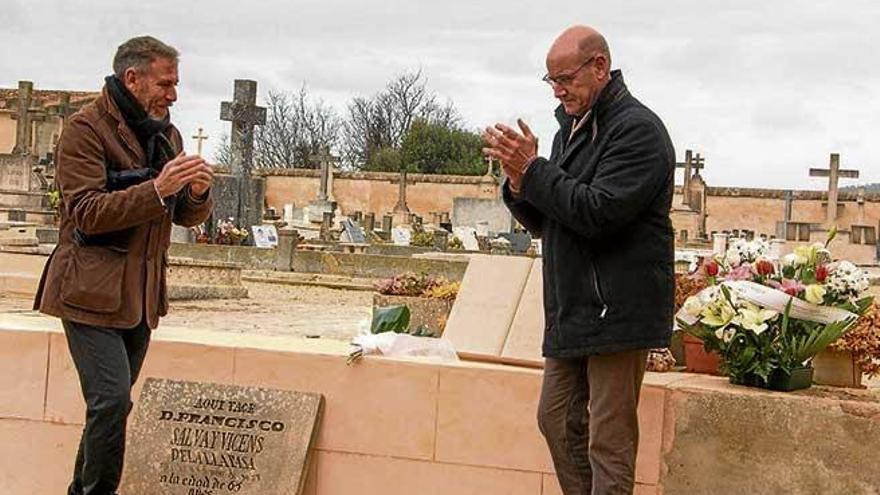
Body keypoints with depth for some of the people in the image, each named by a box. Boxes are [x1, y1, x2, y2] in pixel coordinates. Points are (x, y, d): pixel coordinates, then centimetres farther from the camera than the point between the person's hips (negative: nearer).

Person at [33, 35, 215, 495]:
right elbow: (87, 213, -16)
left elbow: (186, 217, 17)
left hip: (142, 294, 7)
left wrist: (198, 193, -7)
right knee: (112, 398, -17)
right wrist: (156, 190, -26)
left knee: (112, 401, 11)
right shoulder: (86, 128, -8)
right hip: (92, 290, -7)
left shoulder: (166, 133, 14)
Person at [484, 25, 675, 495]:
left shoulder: (637, 129, -12)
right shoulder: (570, 130, 16)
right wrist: (519, 180, -1)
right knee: (557, 421, 14)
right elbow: (544, 224, 18)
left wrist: (531, 169, -16)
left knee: (608, 440, -4)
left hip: (617, 310, -9)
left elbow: (598, 211, -23)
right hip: (572, 309, 9)